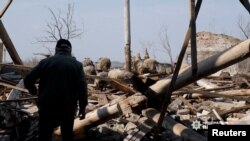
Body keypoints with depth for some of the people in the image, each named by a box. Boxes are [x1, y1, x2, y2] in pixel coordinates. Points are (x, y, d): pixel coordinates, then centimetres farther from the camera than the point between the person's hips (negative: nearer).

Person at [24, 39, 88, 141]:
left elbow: (28, 80, -3)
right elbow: (82, 88, -8)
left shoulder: (45, 62, 0)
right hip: (68, 107, 1)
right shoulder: (77, 65, 2)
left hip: (47, 106, -1)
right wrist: (82, 107, -1)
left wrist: (34, 91, 16)